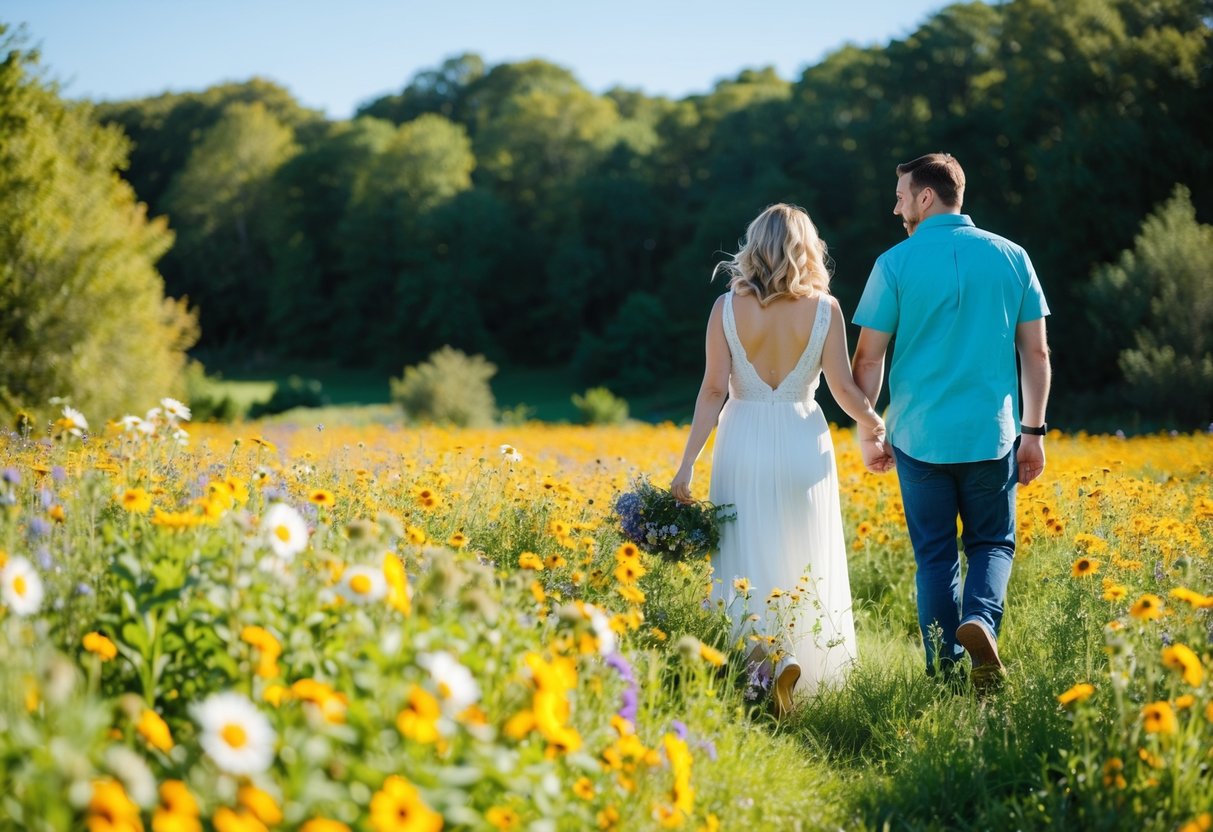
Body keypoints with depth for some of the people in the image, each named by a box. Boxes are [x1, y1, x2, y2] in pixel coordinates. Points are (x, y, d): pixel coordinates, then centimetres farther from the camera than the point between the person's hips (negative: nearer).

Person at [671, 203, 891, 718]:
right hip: (803, 445, 0)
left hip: (744, 444, 0)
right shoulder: (824, 308, -3)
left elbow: (713, 390, -6)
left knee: (747, 565, 4)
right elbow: (844, 389, -3)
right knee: (803, 563, 12)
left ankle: (769, 660, -15)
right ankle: (798, 656, 5)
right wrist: (871, 425, 18)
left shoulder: (727, 307, -4)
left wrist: (687, 464, -3)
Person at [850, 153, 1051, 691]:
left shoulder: (897, 264, -5)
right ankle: (979, 620, -13)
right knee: (991, 542, 15)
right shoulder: (1011, 257, 2)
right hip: (990, 435, 1)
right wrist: (1034, 430, 10)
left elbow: (868, 359, -4)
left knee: (935, 556, 10)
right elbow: (1036, 353, 3)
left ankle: (945, 672, 11)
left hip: (919, 436, -1)